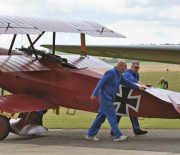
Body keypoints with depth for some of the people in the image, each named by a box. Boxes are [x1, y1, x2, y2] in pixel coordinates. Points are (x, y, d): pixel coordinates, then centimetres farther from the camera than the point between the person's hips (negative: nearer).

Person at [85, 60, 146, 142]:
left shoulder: (119, 75, 15)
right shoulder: (111, 73, -15)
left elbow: (126, 82, 28)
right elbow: (101, 82, -19)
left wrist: (138, 87, 29)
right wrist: (95, 94, -23)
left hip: (109, 98, 10)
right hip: (105, 97, -10)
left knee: (101, 116, 11)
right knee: (112, 116, -7)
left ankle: (90, 134, 15)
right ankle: (118, 136, -4)